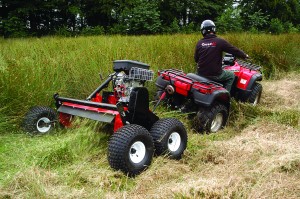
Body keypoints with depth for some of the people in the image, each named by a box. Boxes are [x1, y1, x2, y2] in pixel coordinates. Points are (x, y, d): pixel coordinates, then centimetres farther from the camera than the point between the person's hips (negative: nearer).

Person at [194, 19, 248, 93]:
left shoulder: (199, 43, 1)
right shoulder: (220, 41, -10)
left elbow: (196, 59, 9)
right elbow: (234, 50, -2)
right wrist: (245, 55, 16)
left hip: (201, 74, 4)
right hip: (215, 74, -4)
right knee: (231, 75, 21)